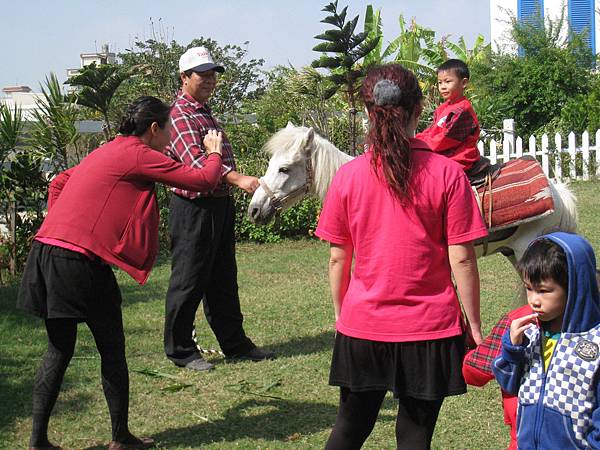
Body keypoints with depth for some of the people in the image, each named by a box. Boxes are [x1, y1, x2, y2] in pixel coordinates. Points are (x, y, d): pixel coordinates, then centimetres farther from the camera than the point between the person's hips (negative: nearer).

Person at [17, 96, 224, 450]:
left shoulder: (106, 153, 21)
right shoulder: (139, 155, -6)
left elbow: (59, 183, 30)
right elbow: (203, 181, -5)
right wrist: (215, 153, 14)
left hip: (47, 252, 8)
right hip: (82, 261, -8)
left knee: (59, 351, 13)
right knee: (112, 350, 6)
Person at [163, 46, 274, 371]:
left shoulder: (206, 112, 18)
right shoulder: (179, 116, -14)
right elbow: (195, 160, -29)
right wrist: (238, 179, -40)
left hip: (220, 204, 10)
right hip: (193, 207, -9)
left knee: (223, 281, 15)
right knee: (189, 281, -1)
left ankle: (235, 344, 23)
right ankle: (180, 350, 10)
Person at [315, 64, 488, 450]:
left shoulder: (348, 176, -4)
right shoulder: (448, 174, -9)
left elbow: (338, 259, 1)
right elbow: (461, 259, -9)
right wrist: (474, 325, 1)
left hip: (362, 327, 2)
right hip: (430, 330, -2)